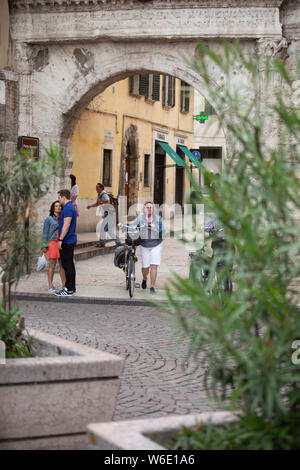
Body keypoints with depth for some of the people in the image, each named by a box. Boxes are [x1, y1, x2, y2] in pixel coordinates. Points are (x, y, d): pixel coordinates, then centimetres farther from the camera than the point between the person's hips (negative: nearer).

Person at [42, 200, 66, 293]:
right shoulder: (49, 219, -2)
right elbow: (45, 233, -3)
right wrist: (44, 246, -8)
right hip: (52, 243, -4)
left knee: (63, 265, 5)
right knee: (52, 265, -1)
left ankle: (64, 284, 11)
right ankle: (50, 286, 4)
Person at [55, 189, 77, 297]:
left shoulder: (68, 208, -17)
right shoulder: (70, 207, 16)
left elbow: (66, 225, -24)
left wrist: (60, 240, -22)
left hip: (67, 242, -10)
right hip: (70, 240, 10)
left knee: (67, 265, -7)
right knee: (70, 265, 14)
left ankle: (69, 290, -4)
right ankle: (71, 287, 19)